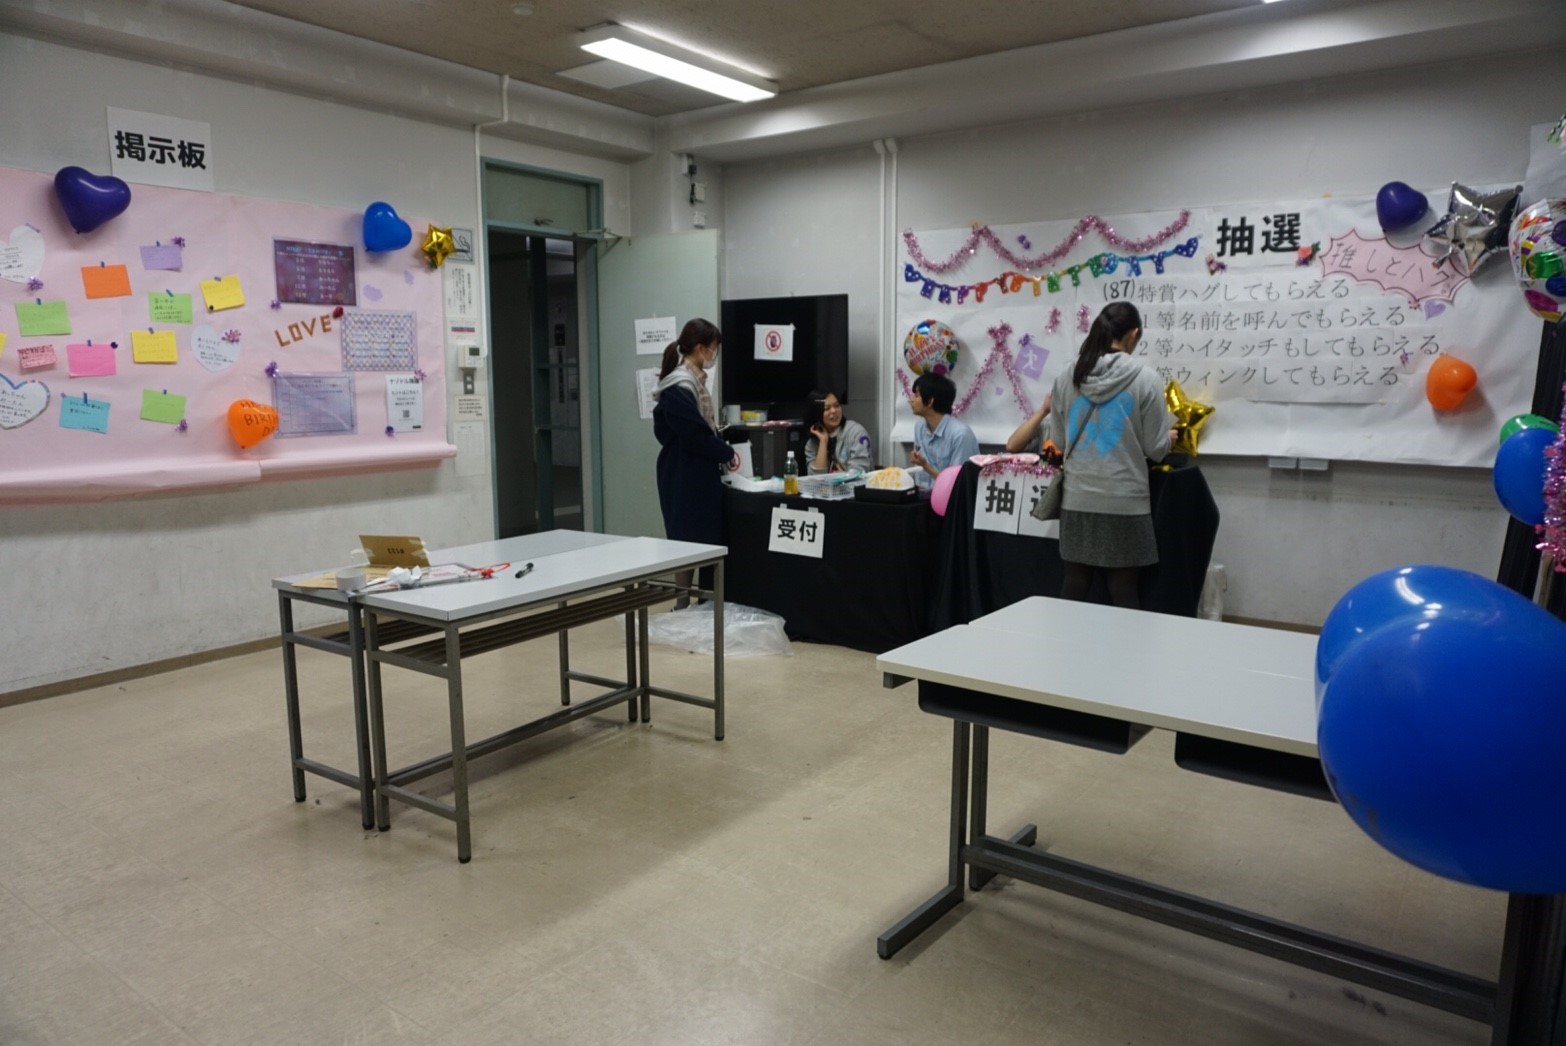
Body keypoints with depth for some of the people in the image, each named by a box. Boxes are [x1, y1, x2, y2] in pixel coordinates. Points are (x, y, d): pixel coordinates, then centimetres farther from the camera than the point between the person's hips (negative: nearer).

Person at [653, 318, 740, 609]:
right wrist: (726, 453, -10)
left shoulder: (694, 380, 12)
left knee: (708, 537, 12)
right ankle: (684, 603, 7)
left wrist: (725, 450, 4)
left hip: (699, 473, 10)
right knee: (689, 539, -3)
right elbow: (695, 434, -22)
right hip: (685, 475, -10)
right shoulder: (679, 387, -19)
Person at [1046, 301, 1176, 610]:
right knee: (1124, 592, 6)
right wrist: (1170, 436, 20)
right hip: (1124, 502, -3)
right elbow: (1155, 448, -2)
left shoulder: (1067, 379, 3)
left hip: (1077, 500, 3)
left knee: (1074, 588, 9)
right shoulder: (1145, 379, -7)